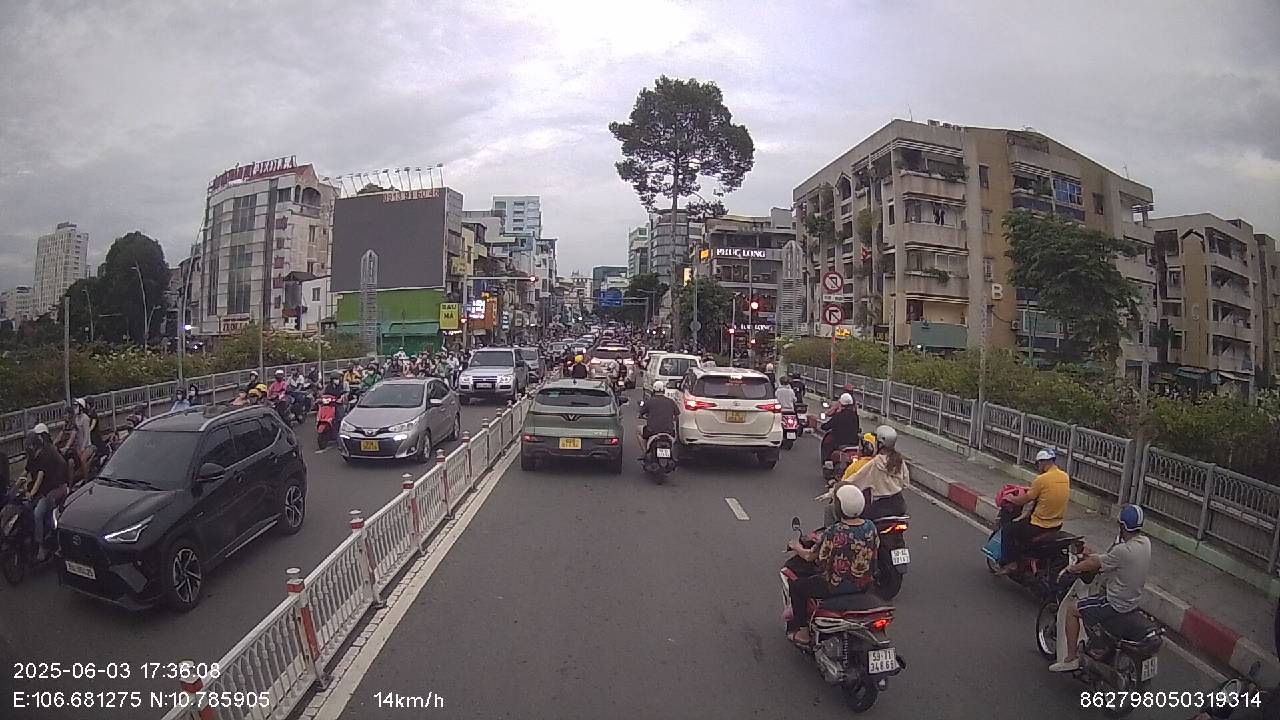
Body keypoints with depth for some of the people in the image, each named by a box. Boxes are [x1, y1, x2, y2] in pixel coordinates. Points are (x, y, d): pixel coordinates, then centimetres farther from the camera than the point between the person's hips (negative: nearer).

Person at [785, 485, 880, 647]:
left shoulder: (832, 533, -25)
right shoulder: (870, 527, -8)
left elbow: (811, 556, -14)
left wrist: (797, 548, 9)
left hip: (837, 586, -7)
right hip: (865, 584, 7)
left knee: (796, 586, 13)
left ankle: (803, 633, 19)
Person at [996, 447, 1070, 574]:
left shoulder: (1042, 479, -20)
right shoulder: (1065, 477, 2)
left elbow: (1025, 499, -12)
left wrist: (1010, 498, 5)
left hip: (1040, 526, -8)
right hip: (1057, 525, 8)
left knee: (1007, 531, 6)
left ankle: (1010, 562, 3)